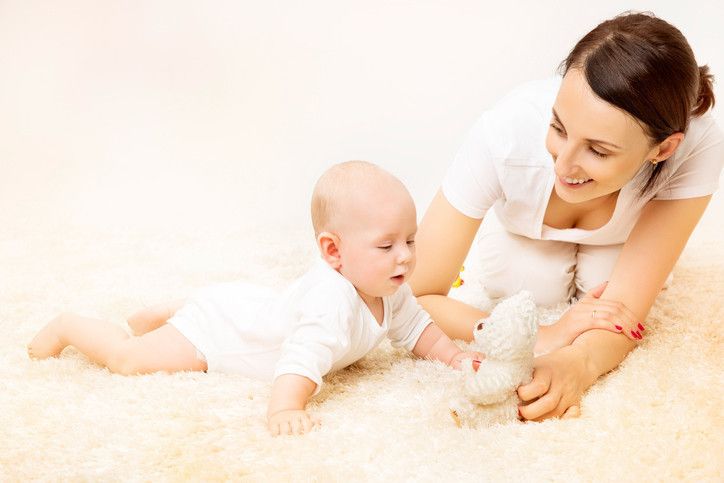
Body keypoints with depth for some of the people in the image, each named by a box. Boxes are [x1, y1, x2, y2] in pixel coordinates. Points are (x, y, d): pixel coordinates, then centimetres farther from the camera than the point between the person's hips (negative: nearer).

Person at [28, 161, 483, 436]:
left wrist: (454, 355, -6)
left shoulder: (390, 292, -12)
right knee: (127, 358, -3)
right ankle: (68, 326, 21)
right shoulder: (332, 299, -43)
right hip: (216, 327, -9)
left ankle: (159, 315, 61)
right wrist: (285, 408, -67)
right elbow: (304, 354, -55)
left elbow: (415, 326, 5)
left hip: (248, 307, 9)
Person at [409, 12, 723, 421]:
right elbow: (415, 296, -40)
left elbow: (625, 314, -39)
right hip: (522, 226, -1)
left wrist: (579, 364, -61)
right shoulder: (505, 134, -43)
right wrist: (544, 338, -51)